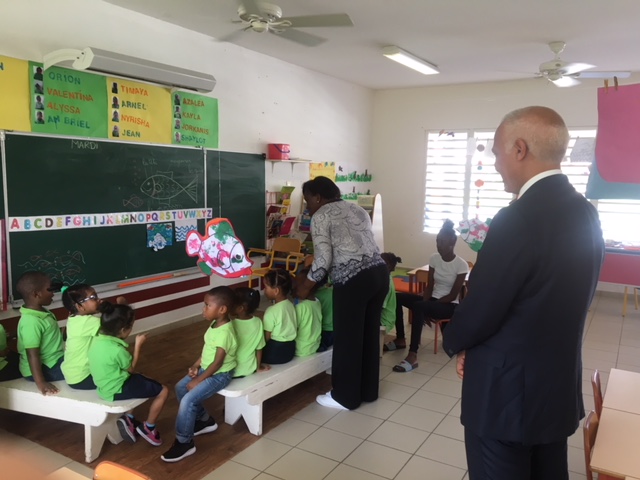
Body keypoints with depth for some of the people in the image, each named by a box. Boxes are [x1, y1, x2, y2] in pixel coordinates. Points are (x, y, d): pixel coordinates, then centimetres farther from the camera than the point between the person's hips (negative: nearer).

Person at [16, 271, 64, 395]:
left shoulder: (41, 312, 4)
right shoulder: (32, 321, -26)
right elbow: (33, 355, -26)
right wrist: (40, 382, -26)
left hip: (52, 360, 10)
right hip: (44, 368, -10)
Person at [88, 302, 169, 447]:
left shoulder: (97, 339, -5)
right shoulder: (117, 349, -30)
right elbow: (131, 368, -9)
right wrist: (138, 345, -4)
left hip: (106, 386, 9)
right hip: (117, 390, -9)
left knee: (146, 381, 30)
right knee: (163, 391, 2)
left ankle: (128, 418, 23)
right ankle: (148, 428, 17)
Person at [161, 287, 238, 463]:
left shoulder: (224, 332, -29)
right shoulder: (215, 324, 0)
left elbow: (217, 363, -26)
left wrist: (198, 380, -19)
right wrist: (196, 365, 1)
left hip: (220, 375, -10)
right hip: (206, 369, 10)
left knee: (187, 400, -18)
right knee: (180, 388, 11)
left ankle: (184, 443, -2)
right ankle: (204, 420, 25)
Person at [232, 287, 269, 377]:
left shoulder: (231, 325, -22)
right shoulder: (258, 322, -10)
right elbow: (259, 348, -2)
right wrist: (258, 366, 12)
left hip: (233, 371, -3)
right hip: (250, 369, 3)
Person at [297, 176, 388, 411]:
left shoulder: (320, 216, -1)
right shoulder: (357, 209, 22)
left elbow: (323, 260, -9)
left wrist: (303, 289, 4)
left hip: (353, 279, -8)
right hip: (379, 272, 8)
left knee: (347, 338, 6)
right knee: (370, 333, 18)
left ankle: (345, 396, 19)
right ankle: (368, 391, 31)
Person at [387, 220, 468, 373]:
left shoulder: (461, 265, -15)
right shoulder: (434, 258, 1)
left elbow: (453, 295, -15)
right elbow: (429, 287, 1)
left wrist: (425, 307, -18)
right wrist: (425, 308, -15)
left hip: (449, 306, -6)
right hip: (432, 299, 7)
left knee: (418, 306, -35)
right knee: (397, 297, -12)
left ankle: (413, 356, -37)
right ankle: (400, 339, 2)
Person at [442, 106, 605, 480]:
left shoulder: (519, 219, -26)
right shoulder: (585, 214, 2)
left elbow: (480, 309, -21)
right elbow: (561, 301, 8)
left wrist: (454, 342, 1)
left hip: (507, 390, -8)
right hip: (560, 385, 8)